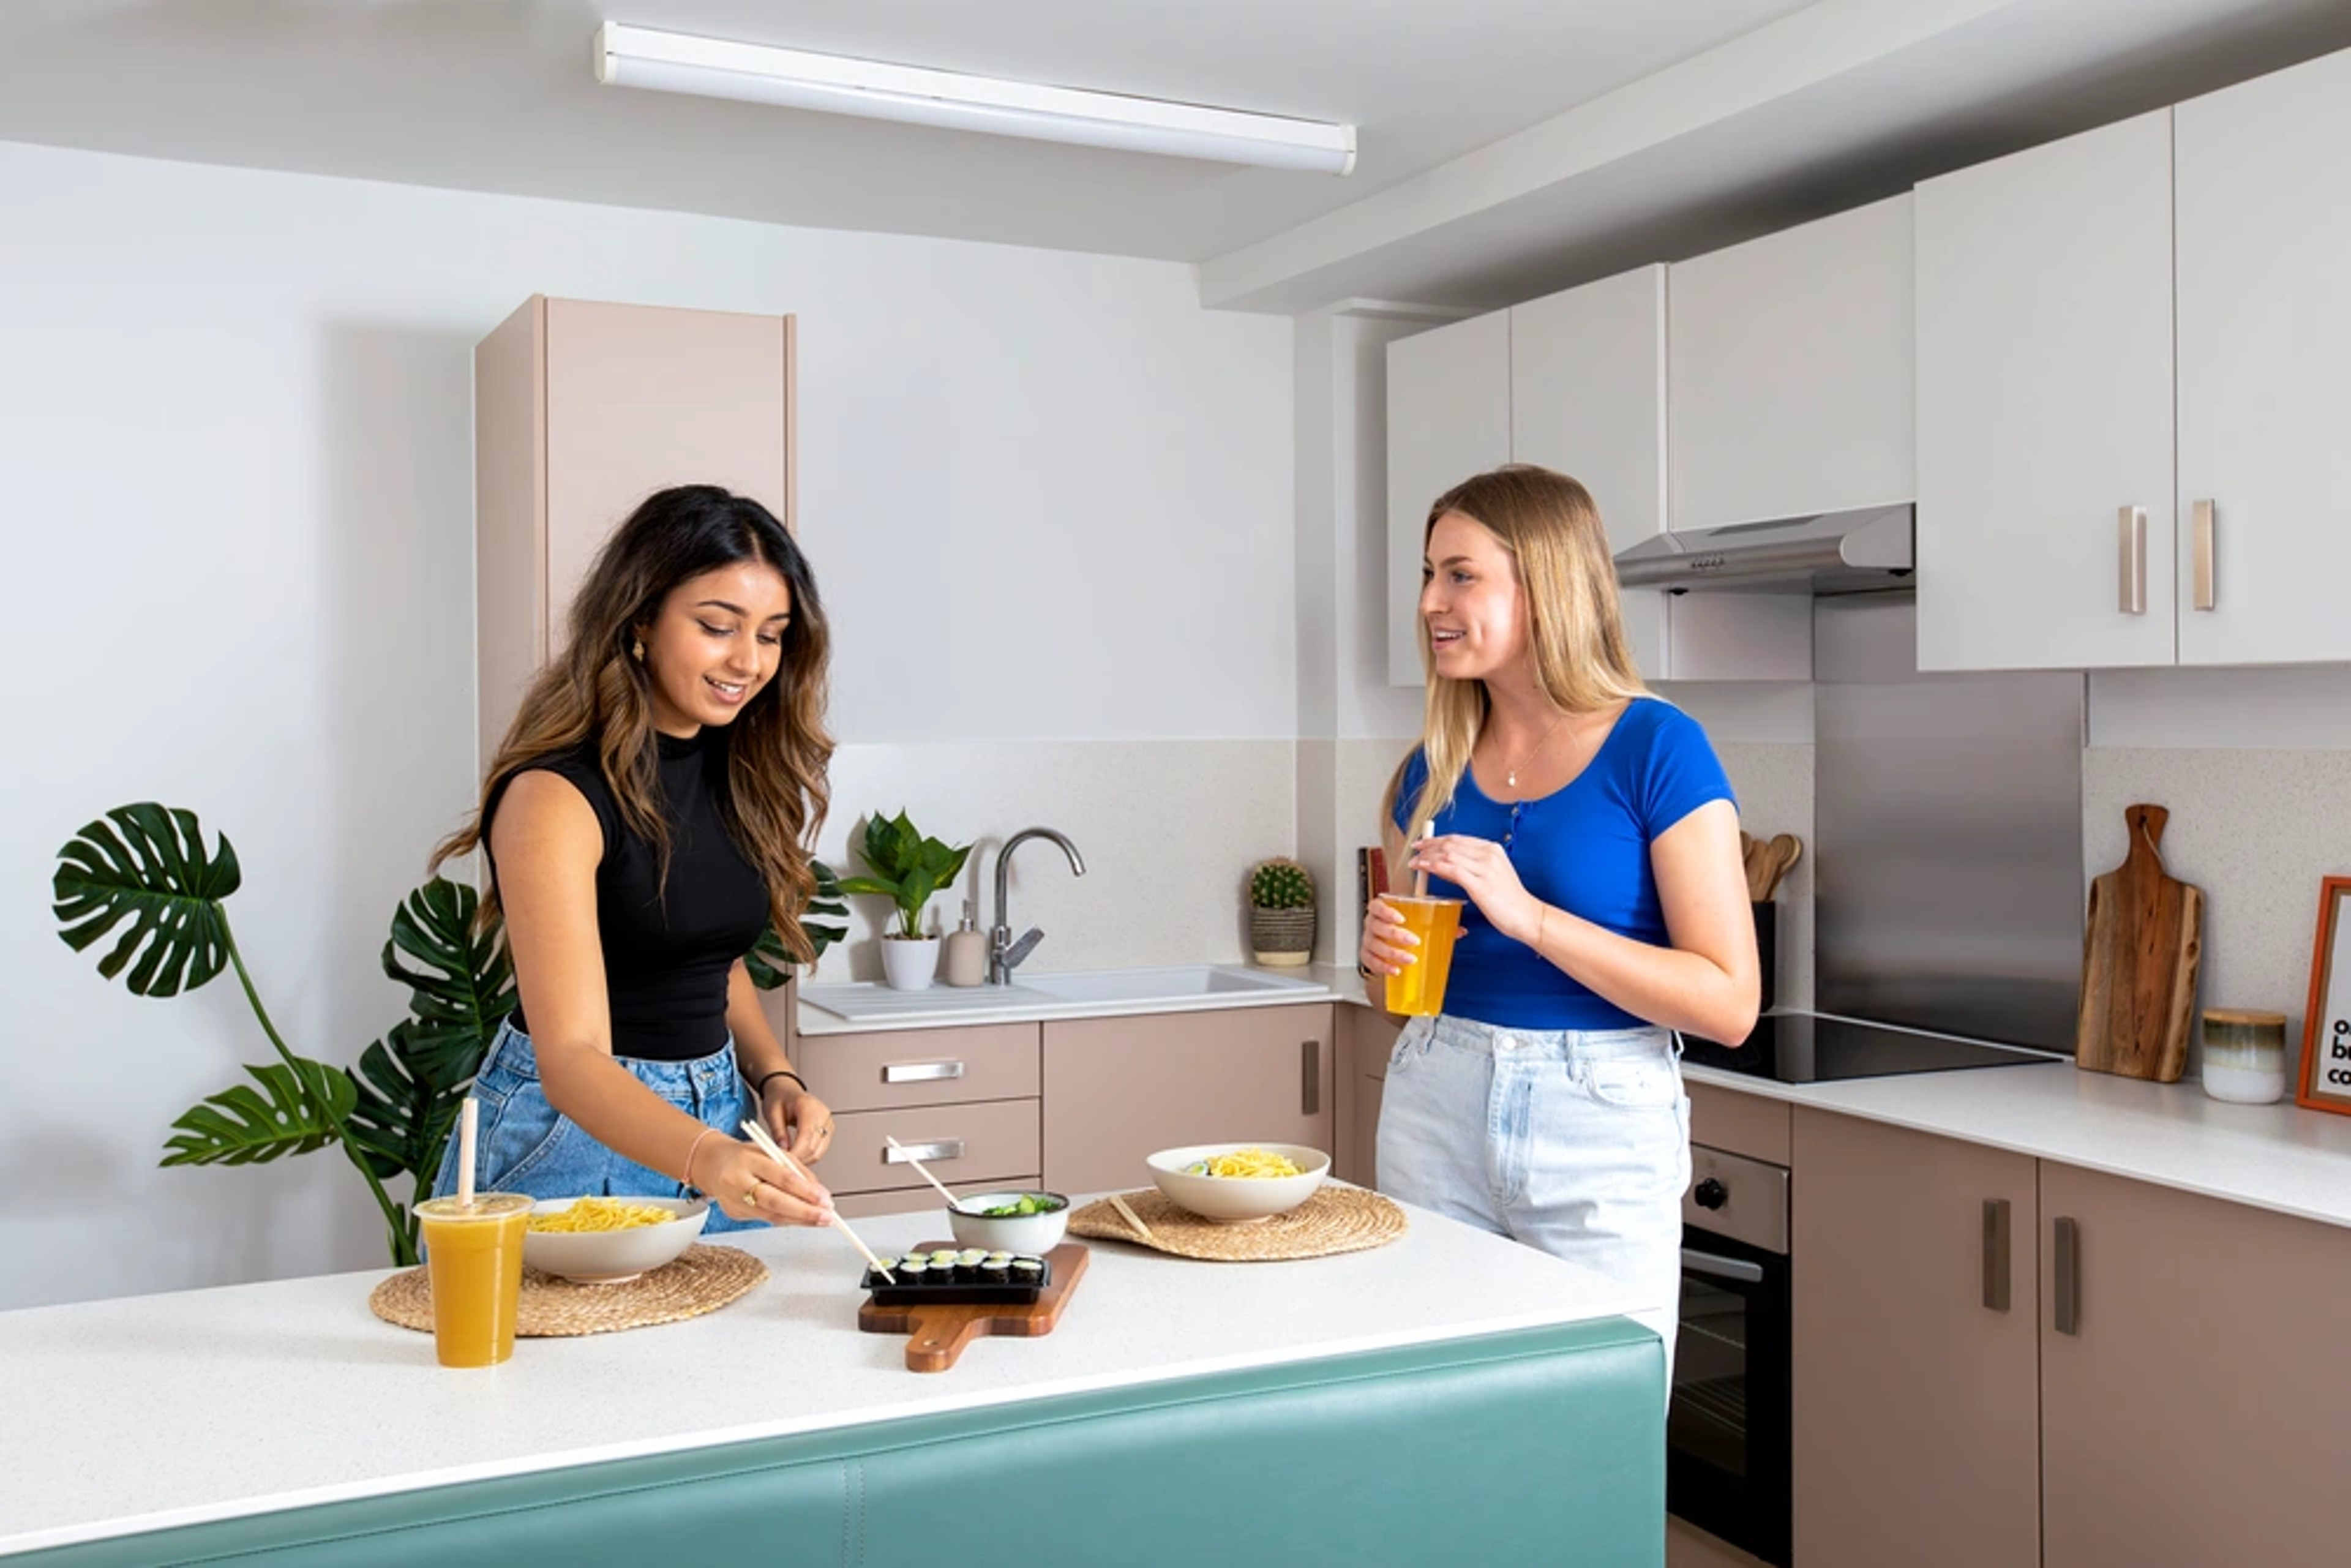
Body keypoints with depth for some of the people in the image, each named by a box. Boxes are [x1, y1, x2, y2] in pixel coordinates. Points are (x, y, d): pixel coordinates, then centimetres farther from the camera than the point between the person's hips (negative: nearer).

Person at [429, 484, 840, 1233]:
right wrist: (705, 1159, -45)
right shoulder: (555, 796, -21)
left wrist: (775, 1078, -2)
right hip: (574, 1134, -7)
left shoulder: (734, 772, 2)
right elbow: (570, 1056, -28)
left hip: (716, 1123, 7)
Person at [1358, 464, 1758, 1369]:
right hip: (1435, 1111, 4)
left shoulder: (1656, 749, -9)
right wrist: (1381, 956, -5)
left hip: (1600, 1127, -4)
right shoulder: (1434, 768, 6)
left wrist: (1531, 918, -21)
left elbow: (1730, 1005, -15)